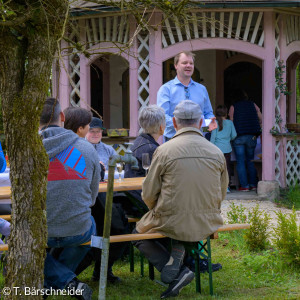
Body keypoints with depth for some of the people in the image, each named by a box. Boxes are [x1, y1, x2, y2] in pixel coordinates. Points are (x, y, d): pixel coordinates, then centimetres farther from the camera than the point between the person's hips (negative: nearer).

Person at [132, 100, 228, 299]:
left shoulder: (164, 151, -11)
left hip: (172, 224, -4)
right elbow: (221, 195, 9)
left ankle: (178, 272, 3)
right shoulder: (217, 153, -1)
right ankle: (178, 253, 8)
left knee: (139, 234, 25)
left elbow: (149, 194, -4)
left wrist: (160, 212, 17)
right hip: (208, 225, 4)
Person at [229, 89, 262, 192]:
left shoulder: (233, 107, 2)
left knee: (240, 162, 2)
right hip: (252, 137, 3)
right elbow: (260, 119, 8)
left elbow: (231, 122, 0)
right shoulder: (253, 105, 8)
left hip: (239, 136, -3)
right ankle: (253, 184, 10)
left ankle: (245, 186, -2)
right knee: (250, 161, 13)